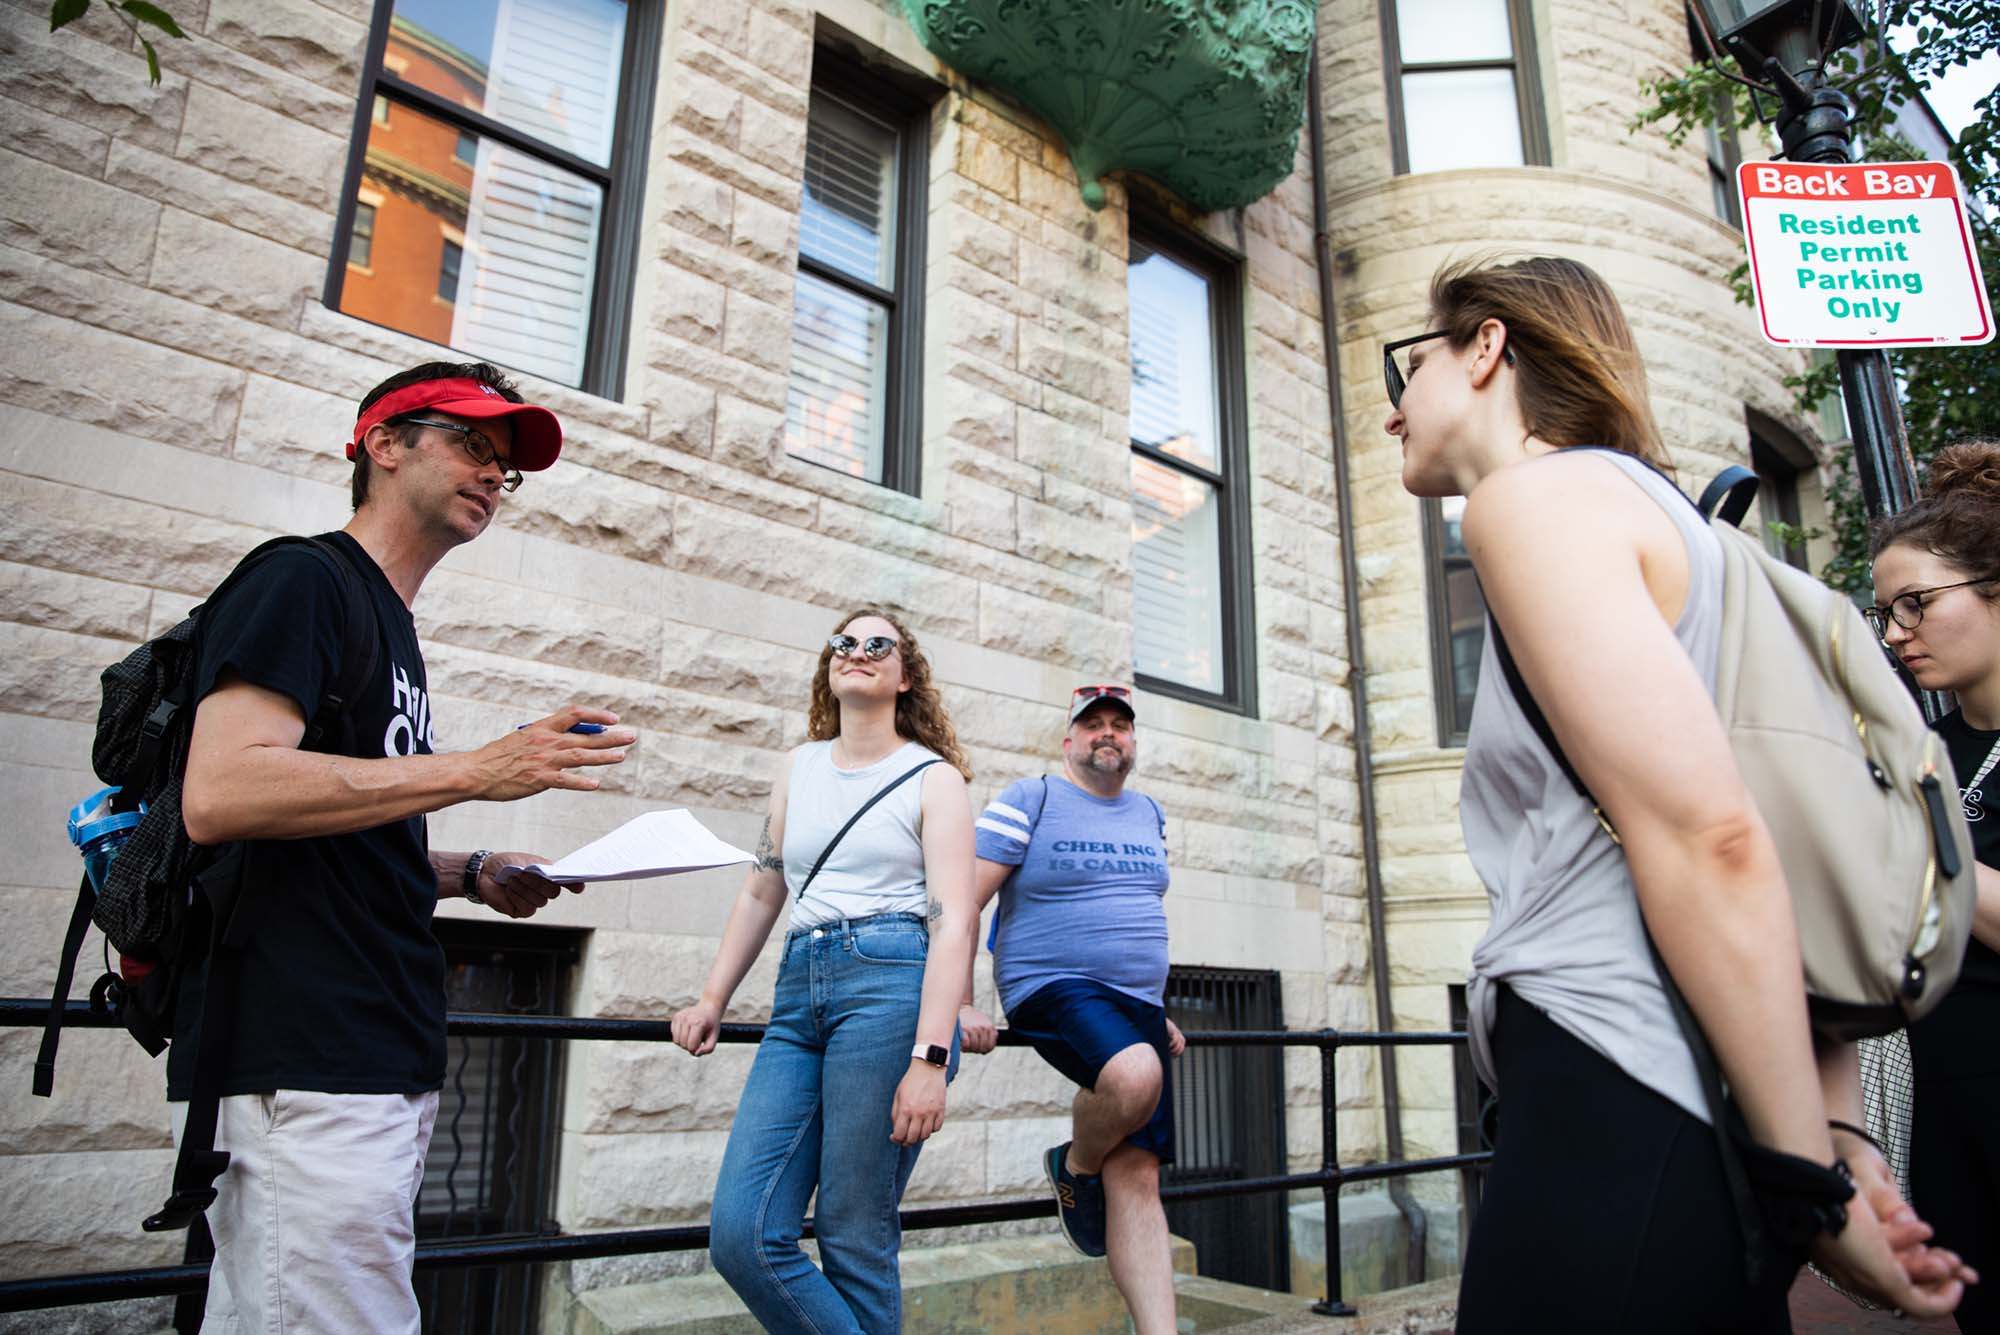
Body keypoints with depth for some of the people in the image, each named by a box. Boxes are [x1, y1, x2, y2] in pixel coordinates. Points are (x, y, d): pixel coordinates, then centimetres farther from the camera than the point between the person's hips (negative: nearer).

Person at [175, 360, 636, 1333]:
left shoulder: (389, 628, 22)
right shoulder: (301, 580, -5)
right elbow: (220, 794, -21)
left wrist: (471, 875, 10)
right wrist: (479, 770, -21)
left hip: (381, 1063, 9)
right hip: (300, 1063, -9)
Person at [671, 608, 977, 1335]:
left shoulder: (935, 778, 3)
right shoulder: (798, 769, 19)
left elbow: (954, 921, -6)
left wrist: (929, 1058, -15)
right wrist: (713, 1000, 18)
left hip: (889, 986, -5)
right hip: (799, 997, 5)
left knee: (855, 1240, -2)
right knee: (741, 1234, -4)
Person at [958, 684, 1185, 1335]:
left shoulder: (1149, 815, 17)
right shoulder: (1031, 799, -3)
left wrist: (1158, 1012, 24)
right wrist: (960, 1005, -15)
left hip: (1137, 1007, 6)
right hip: (1052, 990, -5)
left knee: (1136, 1178, -2)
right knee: (1134, 1077, -34)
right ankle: (1073, 1167, -3)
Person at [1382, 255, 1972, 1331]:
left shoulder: (1537, 491, -8)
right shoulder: (1647, 501, 22)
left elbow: (1704, 836, -19)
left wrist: (1812, 1185, -12)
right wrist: (1836, 1138, 17)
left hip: (1622, 1114, -10)